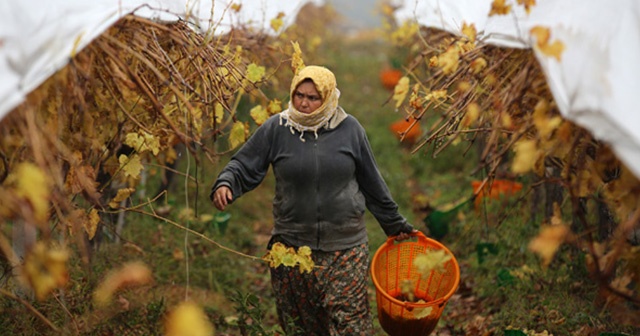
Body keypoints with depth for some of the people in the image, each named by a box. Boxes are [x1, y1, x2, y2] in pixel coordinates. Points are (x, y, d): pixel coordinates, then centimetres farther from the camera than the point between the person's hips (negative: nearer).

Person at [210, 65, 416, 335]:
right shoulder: (276, 128, -2)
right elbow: (244, 166, 4)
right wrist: (225, 184, -19)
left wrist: (394, 224, 17)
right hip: (292, 246, 1)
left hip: (345, 247, 0)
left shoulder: (349, 129, 1)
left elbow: (371, 182, 10)